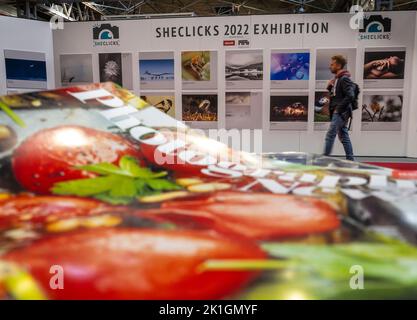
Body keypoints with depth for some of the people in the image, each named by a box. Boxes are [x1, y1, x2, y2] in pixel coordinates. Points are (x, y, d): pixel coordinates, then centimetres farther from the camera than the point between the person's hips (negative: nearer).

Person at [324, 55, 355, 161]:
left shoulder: (344, 79, -13)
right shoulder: (337, 79, 15)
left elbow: (350, 96, -22)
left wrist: (339, 108, -19)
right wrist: (330, 87, 5)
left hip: (340, 113, -10)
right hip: (338, 113, 10)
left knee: (330, 136, -11)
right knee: (344, 137, 12)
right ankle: (350, 160, 18)